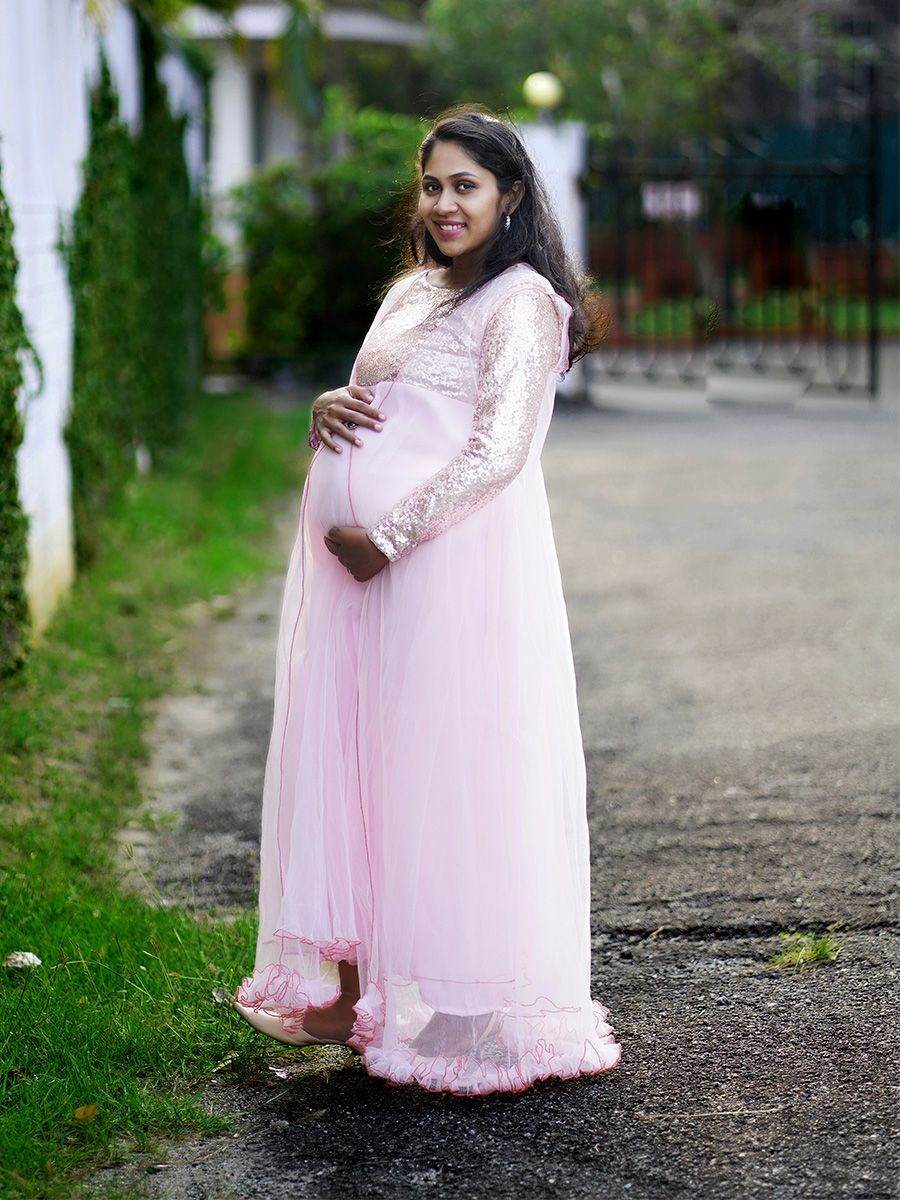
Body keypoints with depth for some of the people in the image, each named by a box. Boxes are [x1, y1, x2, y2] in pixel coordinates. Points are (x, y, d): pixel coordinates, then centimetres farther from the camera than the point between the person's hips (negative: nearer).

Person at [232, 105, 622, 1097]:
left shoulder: (521, 301, -6)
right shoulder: (412, 291, 19)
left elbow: (501, 450, -15)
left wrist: (388, 536, -17)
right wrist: (326, 409, 1)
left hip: (450, 562, -8)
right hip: (357, 565, 8)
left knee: (445, 773, -5)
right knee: (351, 764, 8)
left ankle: (461, 1008, 4)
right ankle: (357, 981, 16)